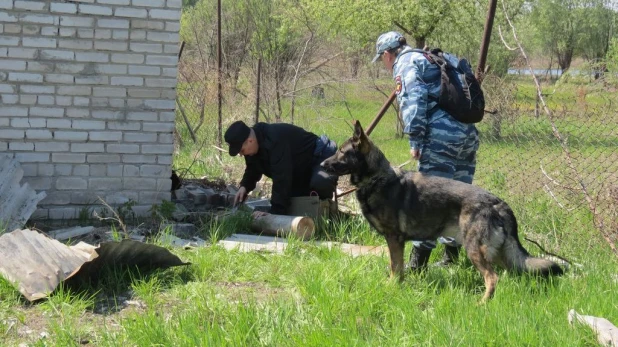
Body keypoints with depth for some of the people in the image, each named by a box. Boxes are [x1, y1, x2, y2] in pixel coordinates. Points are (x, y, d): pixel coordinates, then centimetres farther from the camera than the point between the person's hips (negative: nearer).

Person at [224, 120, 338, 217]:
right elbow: (253, 170, 10)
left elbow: (281, 179, -40)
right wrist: (244, 186, -11)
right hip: (301, 170, 9)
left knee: (320, 182, -39)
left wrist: (275, 212, -41)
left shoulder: (275, 140, -38)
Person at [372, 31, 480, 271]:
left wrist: (415, 140, -14)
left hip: (442, 136, -9)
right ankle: (452, 257, 22)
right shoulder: (431, 59, 29)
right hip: (468, 134, 9)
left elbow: (414, 100, -13)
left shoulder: (405, 64, 2)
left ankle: (417, 264, -8)